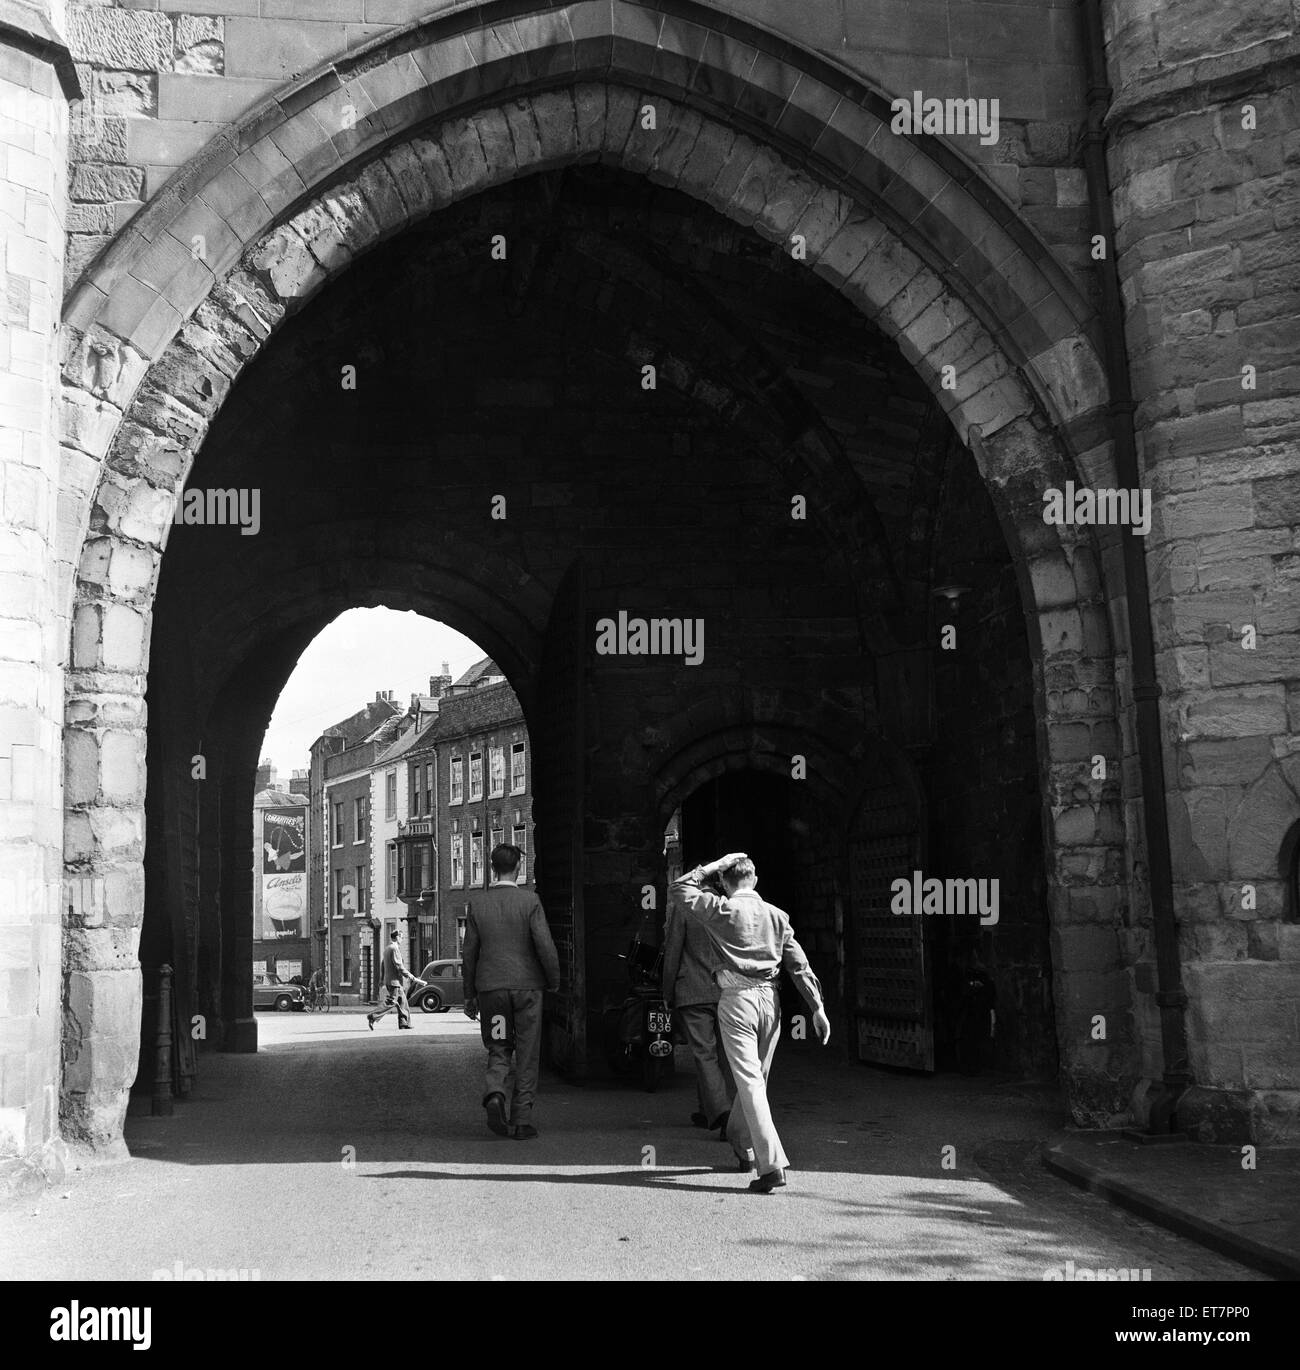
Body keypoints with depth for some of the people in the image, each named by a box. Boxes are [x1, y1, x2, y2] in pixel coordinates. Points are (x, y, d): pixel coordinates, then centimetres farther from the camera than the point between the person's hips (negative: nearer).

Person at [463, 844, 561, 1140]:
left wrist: (469, 995, 12)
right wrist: (554, 981, 5)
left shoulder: (477, 904, 1)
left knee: (498, 1050, 13)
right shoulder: (530, 901, -7)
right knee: (526, 1055, 8)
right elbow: (545, 946, -11)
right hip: (526, 985, -2)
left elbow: (469, 952, 4)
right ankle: (521, 1120, 9)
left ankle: (495, 1094, -15)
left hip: (490, 987, 2)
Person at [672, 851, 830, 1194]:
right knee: (757, 1077, 20)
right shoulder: (776, 915, 7)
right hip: (769, 999, 5)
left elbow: (680, 888, 3)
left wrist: (714, 866, 6)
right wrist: (817, 1007, 3)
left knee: (749, 1081, -7)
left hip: (736, 1001, -5)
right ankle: (743, 1146, 40)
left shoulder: (721, 912, -6)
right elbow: (799, 964, 3)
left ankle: (772, 1165, -16)